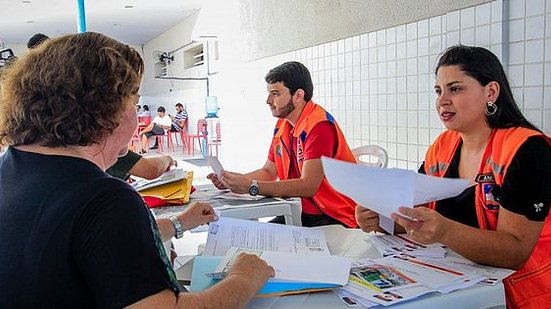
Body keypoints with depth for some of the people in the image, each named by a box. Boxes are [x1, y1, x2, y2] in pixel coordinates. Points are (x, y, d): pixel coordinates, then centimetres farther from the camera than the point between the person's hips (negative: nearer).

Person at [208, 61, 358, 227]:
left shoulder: (319, 125, -19)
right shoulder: (282, 124, 8)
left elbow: (308, 187, -26)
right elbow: (268, 171, 15)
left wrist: (251, 186, -25)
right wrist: (233, 181, -2)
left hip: (334, 218, -7)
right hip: (301, 213, 7)